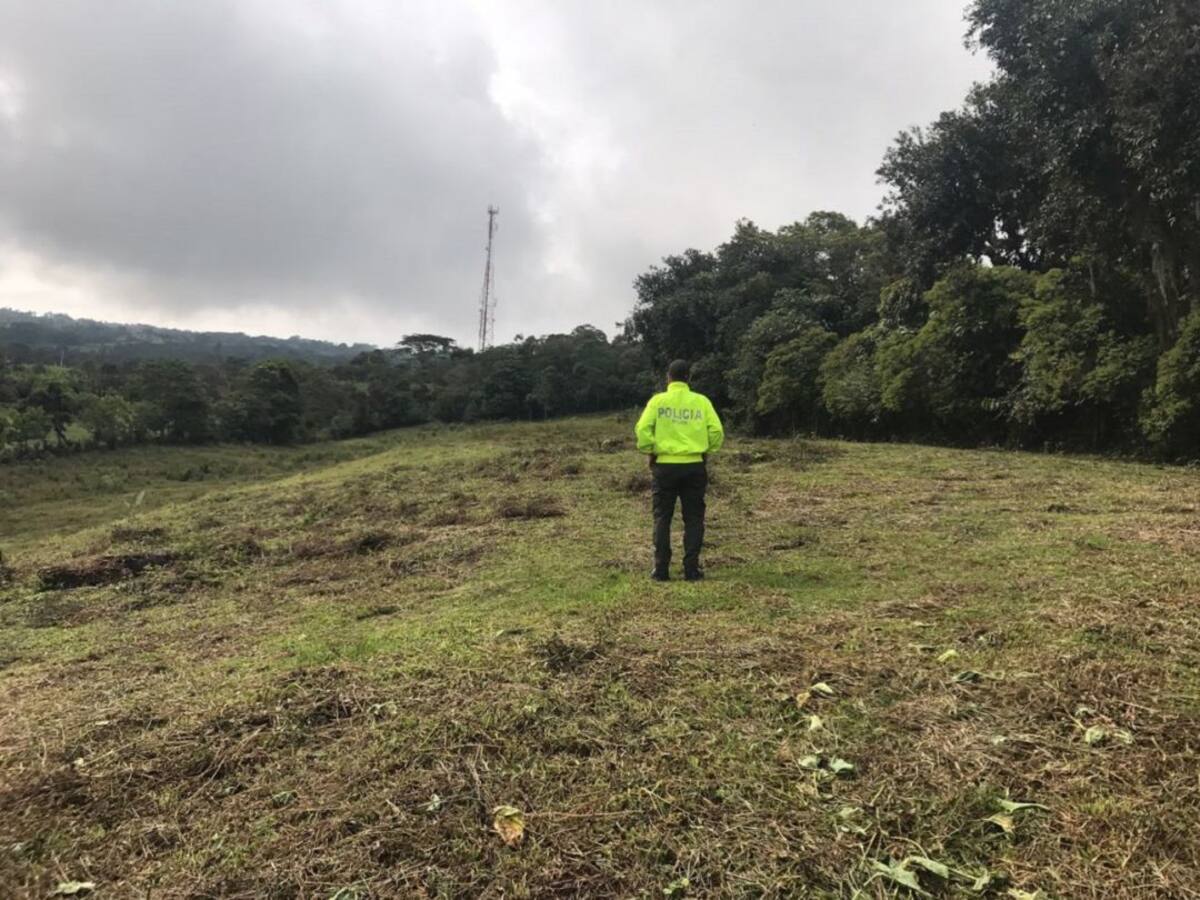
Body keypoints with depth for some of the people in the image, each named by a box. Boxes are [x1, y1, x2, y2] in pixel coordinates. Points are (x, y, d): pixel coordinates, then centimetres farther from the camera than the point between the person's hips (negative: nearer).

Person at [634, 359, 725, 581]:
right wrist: (706, 452, 11)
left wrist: (649, 452, 4)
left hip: (665, 465, 0)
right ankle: (691, 569, 7)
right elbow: (716, 431, -4)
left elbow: (643, 429, -10)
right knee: (693, 519, 9)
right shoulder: (701, 401, 1)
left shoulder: (658, 400, -2)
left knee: (662, 519, 8)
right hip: (694, 466, 1)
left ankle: (661, 569, 7)